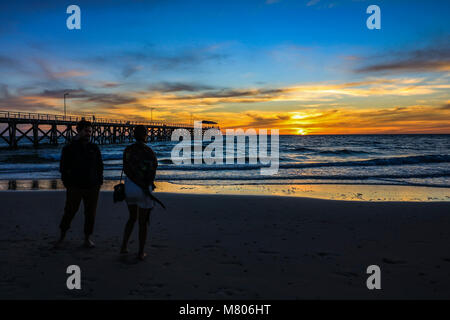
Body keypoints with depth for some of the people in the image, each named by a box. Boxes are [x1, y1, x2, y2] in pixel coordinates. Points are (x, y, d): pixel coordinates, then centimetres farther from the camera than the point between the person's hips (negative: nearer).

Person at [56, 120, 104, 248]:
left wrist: (99, 182, 6)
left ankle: (87, 238, 18)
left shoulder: (94, 148, 8)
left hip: (92, 188, 2)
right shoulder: (69, 148, 1)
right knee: (70, 211, 3)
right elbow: (63, 168, 3)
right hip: (75, 187, -2)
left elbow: (100, 166, 14)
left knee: (90, 213, 6)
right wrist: (67, 184, -4)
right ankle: (62, 236, 23)